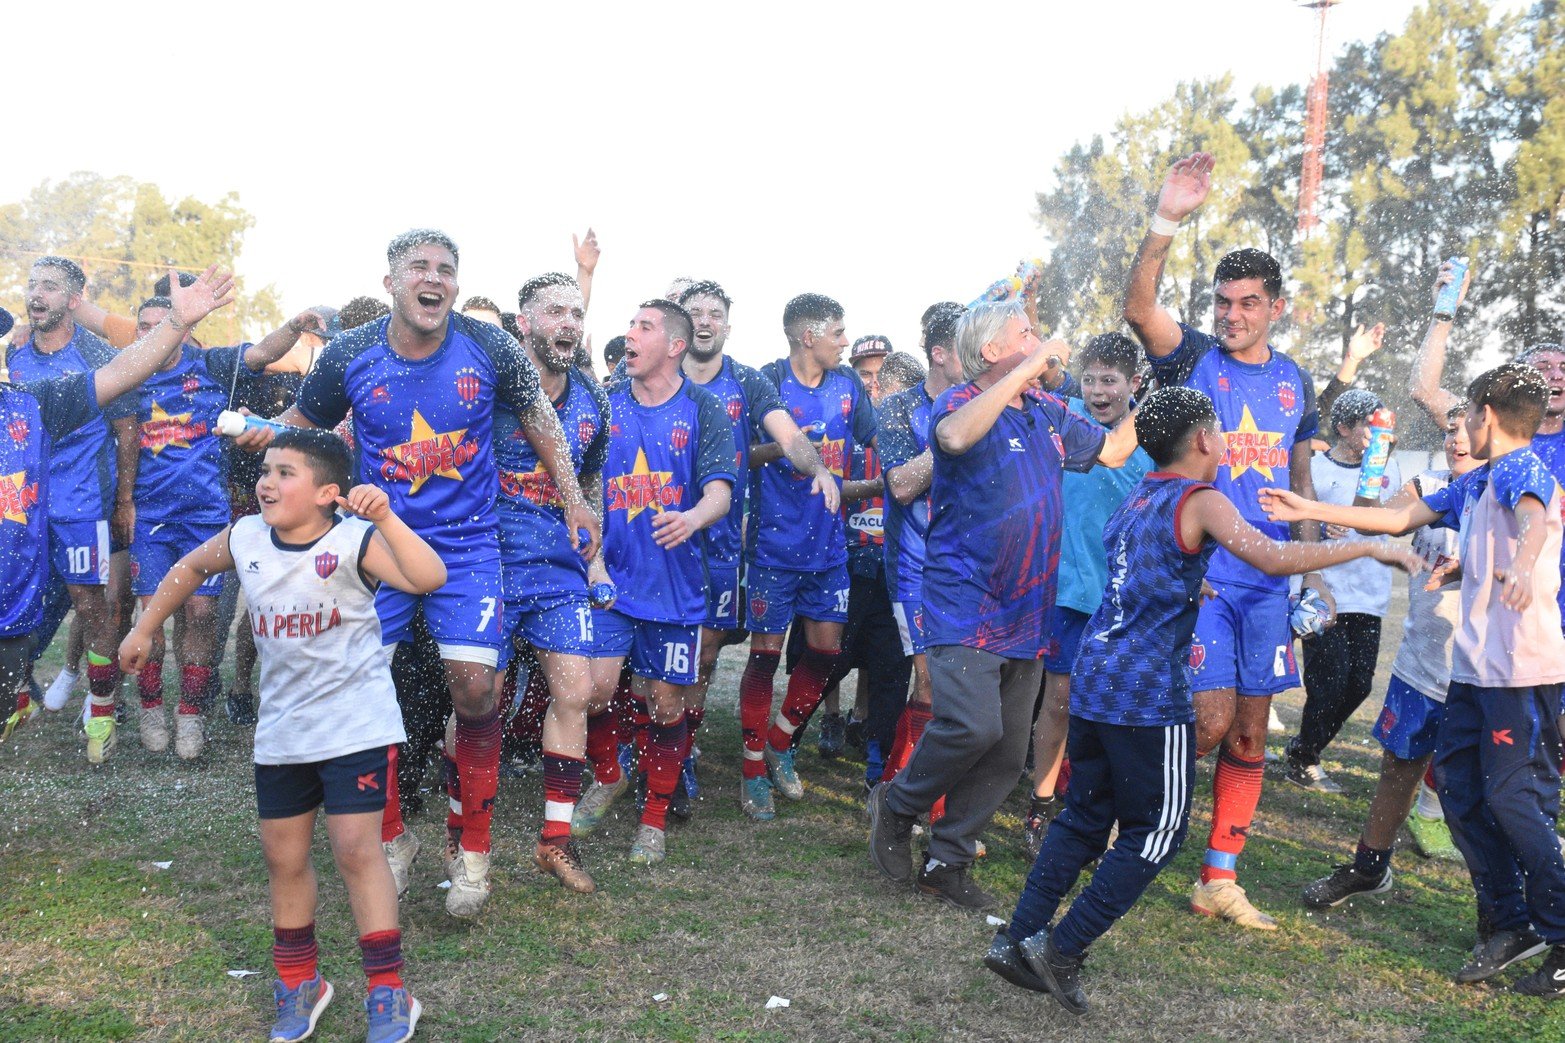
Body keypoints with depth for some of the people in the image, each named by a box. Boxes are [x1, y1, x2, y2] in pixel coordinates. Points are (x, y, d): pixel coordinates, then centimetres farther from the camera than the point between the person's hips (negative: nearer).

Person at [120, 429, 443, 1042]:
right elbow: (190, 567, 19)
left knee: (356, 849, -7)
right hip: (281, 730, 6)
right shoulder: (245, 538, -3)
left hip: (356, 725, -6)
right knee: (283, 855, 14)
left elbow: (428, 578, -35)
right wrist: (145, 628, 24)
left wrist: (384, 519, -45)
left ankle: (388, 993, 6)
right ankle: (298, 985, 33)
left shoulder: (354, 540, -19)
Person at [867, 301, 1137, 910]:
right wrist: (1028, 369, -27)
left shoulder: (1048, 413, 13)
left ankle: (947, 863, 21)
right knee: (973, 724, -23)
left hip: (1026, 610, 8)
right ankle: (898, 805, 5)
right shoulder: (961, 403, -9)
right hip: (964, 603, -8)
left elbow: (1112, 450, 27)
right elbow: (954, 436, -34)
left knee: (1007, 754, 8)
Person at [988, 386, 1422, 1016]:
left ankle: (1018, 940, 14)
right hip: (1149, 697, -8)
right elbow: (1274, 558, -19)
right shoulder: (1199, 500, -7)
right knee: (1155, 834, 4)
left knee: (1083, 818, 16)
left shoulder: (1136, 497, 17)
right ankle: (1062, 948, 0)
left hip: (1094, 681, 8)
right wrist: (1372, 547, -11)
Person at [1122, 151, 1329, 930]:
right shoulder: (1194, 358, -2)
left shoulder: (1293, 381, 11)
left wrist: (1315, 572, 11)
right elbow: (1137, 308, -22)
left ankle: (1220, 879, 19)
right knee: (1211, 719, -9)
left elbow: (1300, 484, 17)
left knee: (1249, 732, 8)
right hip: (1197, 570, -5)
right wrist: (1166, 225, -35)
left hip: (1267, 577, 5)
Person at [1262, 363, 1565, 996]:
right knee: (1457, 785, 9)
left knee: (1512, 796, -8)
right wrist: (1310, 511, 24)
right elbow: (1399, 518, 25)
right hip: (1476, 665, 9)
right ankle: (1510, 923, 20)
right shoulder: (1474, 485, 19)